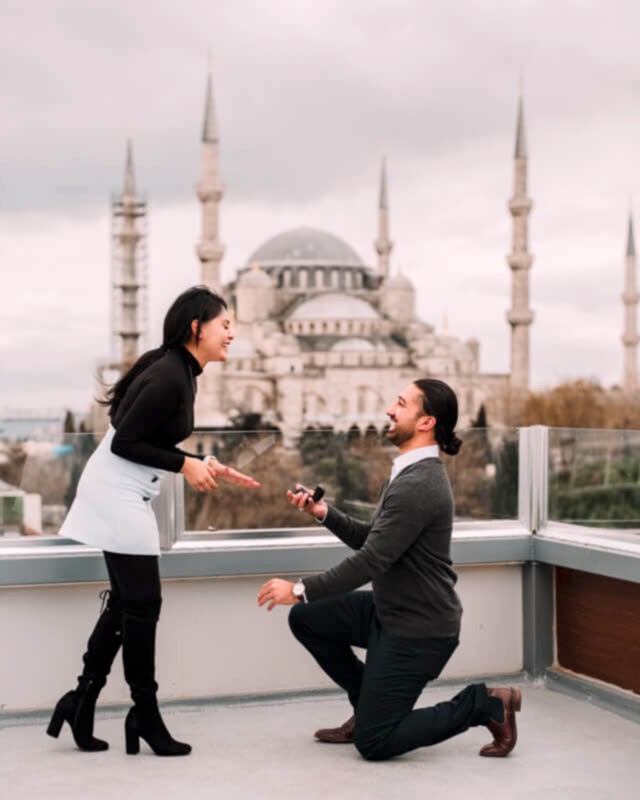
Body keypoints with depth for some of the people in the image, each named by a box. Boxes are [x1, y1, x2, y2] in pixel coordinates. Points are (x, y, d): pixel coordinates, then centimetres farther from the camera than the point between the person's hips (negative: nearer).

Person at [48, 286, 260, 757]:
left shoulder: (179, 372, 9)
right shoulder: (169, 377, -21)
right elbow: (124, 443, -22)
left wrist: (208, 468, 8)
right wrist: (185, 465, -17)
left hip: (125, 493, 10)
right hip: (118, 493, -10)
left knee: (126, 603, 13)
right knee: (142, 604, -1)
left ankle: (82, 701, 18)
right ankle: (145, 714, 11)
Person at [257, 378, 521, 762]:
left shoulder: (417, 485, -24)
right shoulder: (413, 473, 9)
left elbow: (370, 561, -26)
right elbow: (370, 540, 15)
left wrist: (301, 589, -19)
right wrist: (324, 512, 1)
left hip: (418, 629, -10)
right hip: (391, 611, 10)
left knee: (373, 742, -5)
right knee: (306, 619, 10)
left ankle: (484, 705, 3)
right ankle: (370, 704, 18)